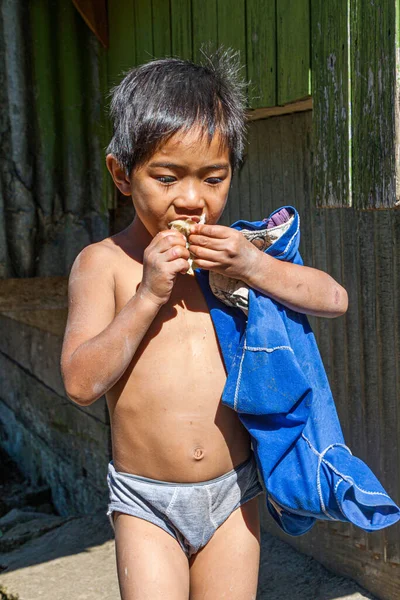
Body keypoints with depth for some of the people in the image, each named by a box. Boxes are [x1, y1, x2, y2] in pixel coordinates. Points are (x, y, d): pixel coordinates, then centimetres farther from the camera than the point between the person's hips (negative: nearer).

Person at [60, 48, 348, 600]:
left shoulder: (235, 252, 0)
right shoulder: (103, 262, -8)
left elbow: (334, 299, 0)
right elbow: (81, 383, -14)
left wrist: (255, 268, -16)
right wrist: (148, 294, -22)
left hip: (233, 492, 3)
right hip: (144, 500, -2)